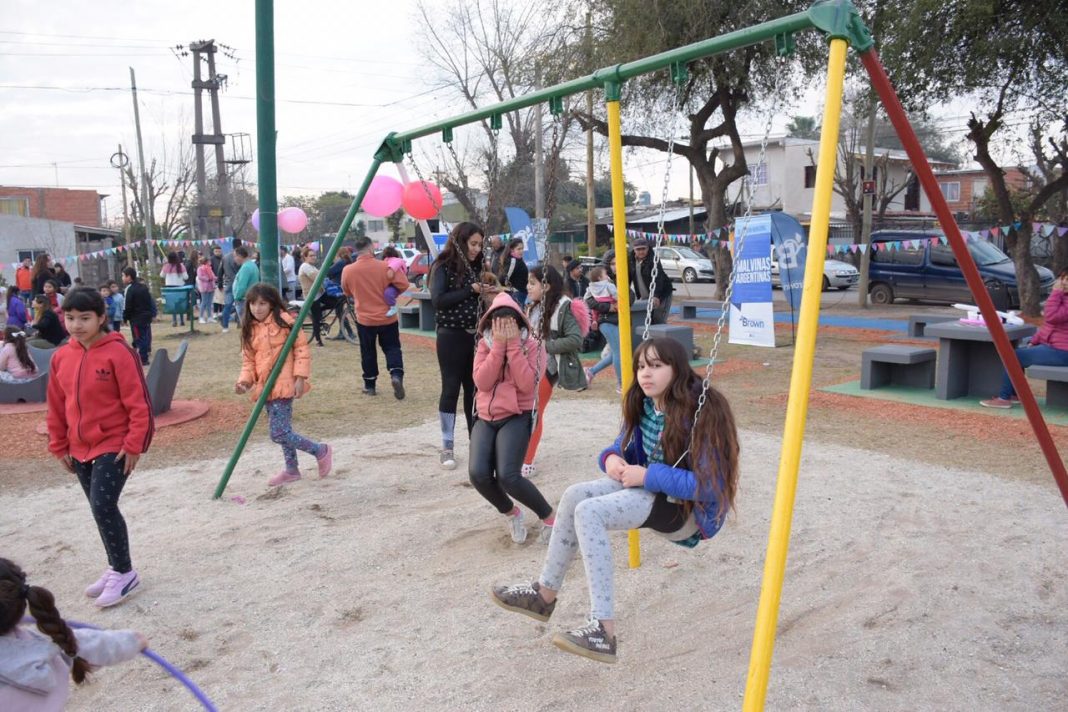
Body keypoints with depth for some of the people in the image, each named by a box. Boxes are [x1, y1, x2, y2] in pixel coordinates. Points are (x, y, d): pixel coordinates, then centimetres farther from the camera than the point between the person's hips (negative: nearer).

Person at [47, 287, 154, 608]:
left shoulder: (118, 352, -16)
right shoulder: (61, 356, 4)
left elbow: (138, 403, -15)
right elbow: (56, 406, 13)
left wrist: (133, 445, -15)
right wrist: (60, 446, 13)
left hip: (114, 446, -7)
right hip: (80, 449, 7)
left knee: (103, 507, -12)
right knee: (101, 509, 15)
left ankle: (124, 573, 5)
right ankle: (117, 568, 29)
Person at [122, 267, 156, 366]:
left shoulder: (129, 289, -12)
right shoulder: (143, 286, 12)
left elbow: (127, 306, -14)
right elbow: (150, 301, 16)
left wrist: (125, 318, -4)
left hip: (136, 318, -7)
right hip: (147, 316, 8)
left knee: (139, 338, -2)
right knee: (145, 336, 14)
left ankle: (143, 359, -1)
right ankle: (145, 354, 21)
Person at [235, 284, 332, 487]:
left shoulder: (284, 321, -9)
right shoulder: (250, 329, 10)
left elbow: (302, 349, -9)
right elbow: (248, 360, 13)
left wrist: (300, 378, -14)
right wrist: (245, 381, -3)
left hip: (283, 385, -7)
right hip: (265, 387, 7)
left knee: (279, 433, -11)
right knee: (282, 431, 16)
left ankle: (321, 451, 6)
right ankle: (291, 469, 32)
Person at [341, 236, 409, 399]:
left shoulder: (347, 270, -6)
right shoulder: (385, 267, -12)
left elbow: (347, 293, 8)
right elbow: (403, 284, -10)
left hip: (364, 319, 1)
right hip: (387, 317, -1)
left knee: (368, 352, 15)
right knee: (392, 348, 10)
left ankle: (369, 385, 21)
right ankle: (396, 374, -12)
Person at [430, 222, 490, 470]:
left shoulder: (475, 266, 10)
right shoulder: (444, 267, -8)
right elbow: (438, 300, -20)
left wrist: (487, 293, -6)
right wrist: (471, 290, -18)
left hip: (474, 335, 6)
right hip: (451, 336, -6)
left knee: (475, 389, 9)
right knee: (451, 389, -1)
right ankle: (447, 448, 8)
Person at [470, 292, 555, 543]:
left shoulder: (532, 346, -3)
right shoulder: (485, 344, 6)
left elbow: (526, 385, -18)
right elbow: (481, 382, -9)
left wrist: (513, 345, -17)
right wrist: (498, 345, -14)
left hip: (516, 417, -4)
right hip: (486, 418, 4)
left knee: (507, 476, -26)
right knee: (478, 474, -21)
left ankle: (548, 516, 2)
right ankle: (511, 513, 11)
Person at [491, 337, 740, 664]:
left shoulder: (701, 413, -21)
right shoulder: (645, 405, 3)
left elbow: (709, 485, -25)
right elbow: (623, 446, 14)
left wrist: (648, 476, -25)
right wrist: (612, 458, -11)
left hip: (687, 505, -8)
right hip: (651, 485, 8)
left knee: (589, 512, -24)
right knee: (575, 495, -10)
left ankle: (604, 631, -25)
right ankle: (545, 594, 3)